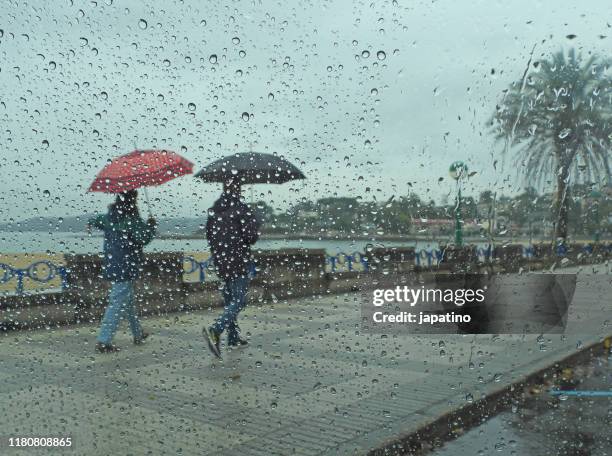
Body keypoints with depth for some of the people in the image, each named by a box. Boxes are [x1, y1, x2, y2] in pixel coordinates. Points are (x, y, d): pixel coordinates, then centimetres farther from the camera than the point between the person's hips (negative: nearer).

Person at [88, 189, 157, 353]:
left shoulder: (108, 217, 8)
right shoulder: (131, 219, -16)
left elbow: (94, 222, 26)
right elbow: (143, 238, -23)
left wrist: (92, 223, 50)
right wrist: (151, 226, -6)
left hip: (111, 266, 8)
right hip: (126, 268, -8)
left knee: (129, 301, 20)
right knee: (117, 304, -6)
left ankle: (138, 334, 32)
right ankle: (103, 341, -7)